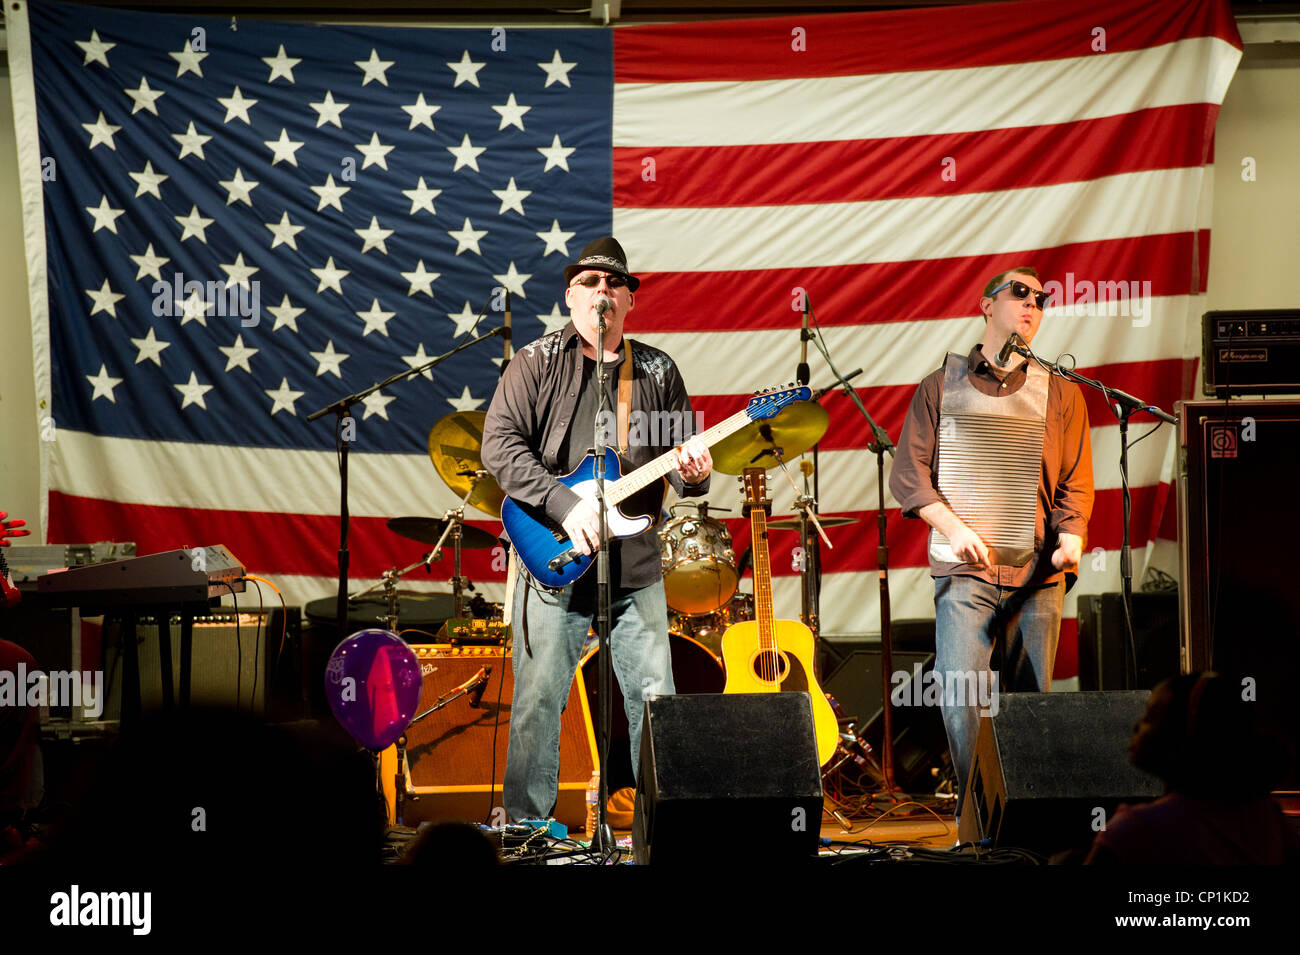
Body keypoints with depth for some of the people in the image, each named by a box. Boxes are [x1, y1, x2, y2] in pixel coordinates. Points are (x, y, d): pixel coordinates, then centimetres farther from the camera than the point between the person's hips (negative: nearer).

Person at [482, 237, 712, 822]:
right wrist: (565, 505, -18)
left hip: (637, 566, 3)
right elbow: (499, 445, -8)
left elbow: (680, 454, 12)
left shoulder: (658, 372, 12)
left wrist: (692, 473, -14)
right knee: (538, 701, -1)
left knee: (655, 698, 3)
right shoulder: (536, 363, 3)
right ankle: (524, 829, 9)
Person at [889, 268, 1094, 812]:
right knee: (960, 694, -13)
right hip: (964, 568, -2)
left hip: (1038, 571, 2)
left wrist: (1071, 536, -9)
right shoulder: (942, 387, 9)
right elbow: (907, 473, 4)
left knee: (1031, 700, 1)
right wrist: (953, 528, -11)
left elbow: (1076, 481, 11)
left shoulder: (1060, 394, 13)